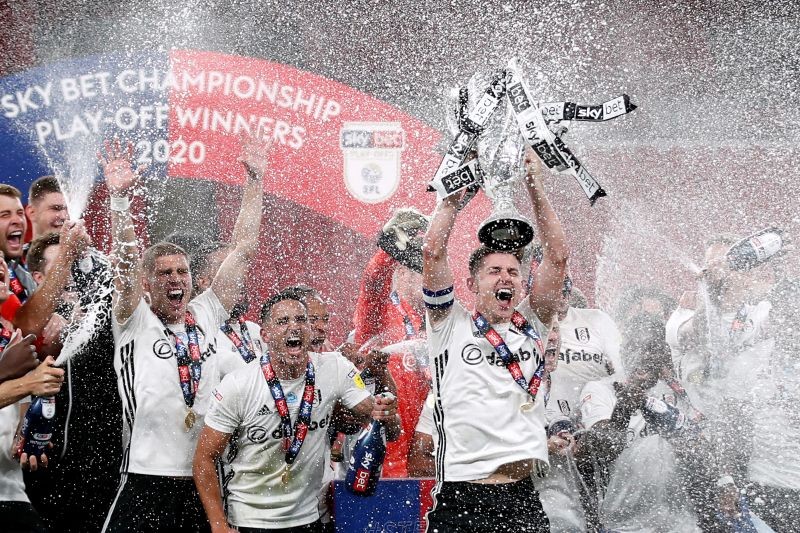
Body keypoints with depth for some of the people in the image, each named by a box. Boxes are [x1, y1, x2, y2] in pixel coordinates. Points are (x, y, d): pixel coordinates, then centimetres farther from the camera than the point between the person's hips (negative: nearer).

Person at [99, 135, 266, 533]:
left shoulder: (206, 315, 10)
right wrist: (119, 197, -25)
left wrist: (255, 179, 8)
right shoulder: (134, 322, 1)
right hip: (147, 482, -3)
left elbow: (243, 250, 10)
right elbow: (125, 262, -14)